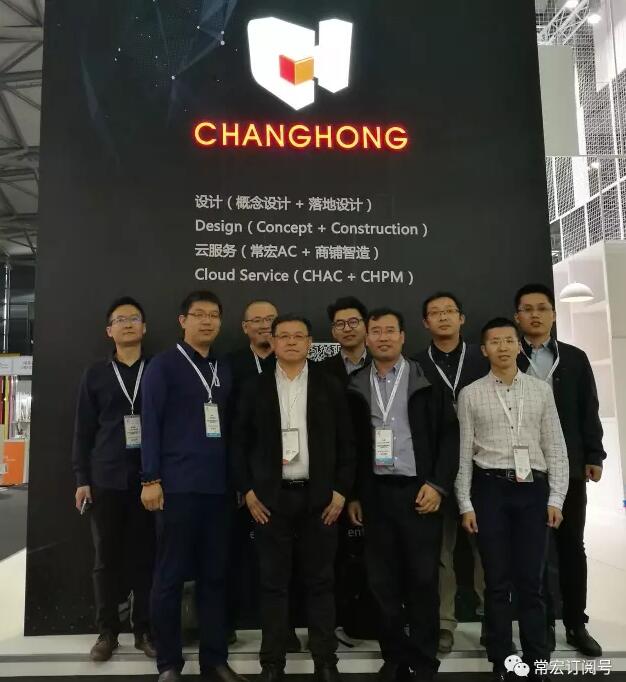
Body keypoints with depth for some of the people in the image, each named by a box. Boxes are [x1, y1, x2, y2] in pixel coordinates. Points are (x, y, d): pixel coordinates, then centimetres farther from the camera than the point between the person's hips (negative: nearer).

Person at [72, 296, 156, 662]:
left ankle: (145, 630, 16)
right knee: (107, 557, 7)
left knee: (146, 556, 3)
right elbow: (84, 430, 8)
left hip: (148, 478, -1)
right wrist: (82, 478, 3)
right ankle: (107, 632, 19)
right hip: (106, 479, 1)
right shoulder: (96, 374, 8)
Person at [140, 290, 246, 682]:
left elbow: (229, 427, 15)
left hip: (218, 487, 5)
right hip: (177, 485, -4)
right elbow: (150, 423, -4)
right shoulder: (164, 365, 0)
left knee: (215, 574, 8)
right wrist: (151, 479, -10)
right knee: (171, 576, 4)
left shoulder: (225, 370, 14)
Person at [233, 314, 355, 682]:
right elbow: (241, 443, 5)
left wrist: (341, 490, -3)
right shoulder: (255, 388, 4)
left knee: (320, 581, 8)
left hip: (320, 497, 0)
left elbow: (346, 443, 3)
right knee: (274, 583, 7)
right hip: (271, 498, 0)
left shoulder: (330, 387, 3)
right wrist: (248, 490, -1)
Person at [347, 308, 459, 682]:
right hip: (375, 493, 3)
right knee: (383, 581, 8)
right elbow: (350, 443, 10)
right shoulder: (356, 387, 8)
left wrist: (438, 485, -9)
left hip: (419, 490, -2)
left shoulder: (426, 380, 0)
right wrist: (353, 494, 7)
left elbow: (449, 434, -2)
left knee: (423, 580, 4)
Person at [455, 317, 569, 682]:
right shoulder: (470, 395, 2)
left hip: (533, 489, 1)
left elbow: (555, 448, 5)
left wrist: (556, 498, -1)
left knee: (531, 581, 6)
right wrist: (466, 504, -2)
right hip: (490, 489, 0)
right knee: (497, 581, 7)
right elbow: (464, 452, 2)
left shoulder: (541, 390, 6)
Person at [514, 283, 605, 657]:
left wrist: (593, 456, 2)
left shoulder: (575, 358, 8)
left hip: (569, 467, 2)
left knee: (572, 546, 11)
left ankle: (576, 624, 24)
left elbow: (589, 411, 7)